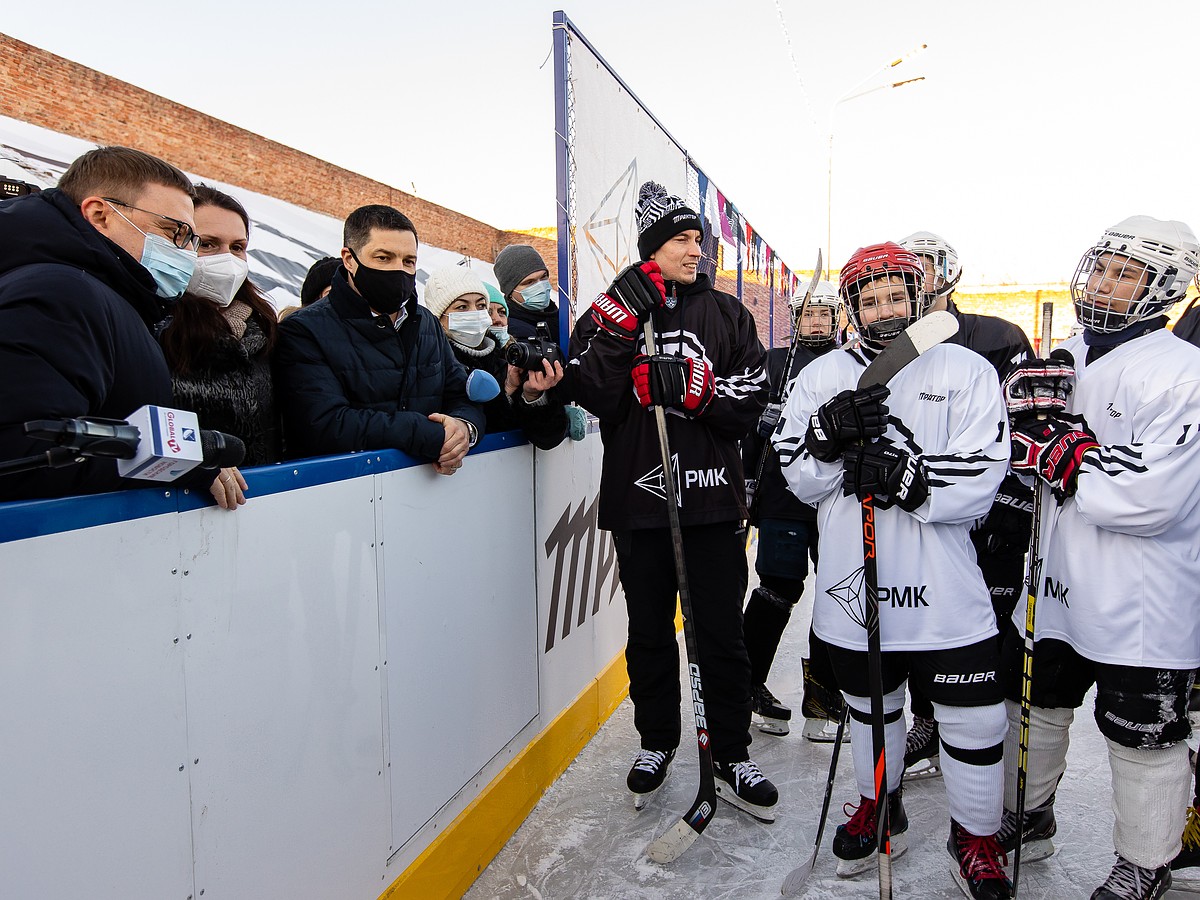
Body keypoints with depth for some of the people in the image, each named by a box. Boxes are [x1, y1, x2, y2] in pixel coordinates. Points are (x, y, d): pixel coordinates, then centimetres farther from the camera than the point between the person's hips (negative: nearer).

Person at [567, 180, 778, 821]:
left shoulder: (725, 313, 8)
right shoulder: (614, 310, 5)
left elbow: (750, 395, -4)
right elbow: (594, 397, -9)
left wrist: (690, 388, -19)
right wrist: (620, 325, -18)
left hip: (713, 499, 0)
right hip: (638, 498, 0)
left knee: (722, 635, 5)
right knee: (649, 632, 13)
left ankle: (731, 758, 20)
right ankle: (656, 744, 32)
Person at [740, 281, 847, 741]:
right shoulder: (773, 362, 7)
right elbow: (748, 421, 5)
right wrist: (746, 480, 1)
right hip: (782, 498, -2)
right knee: (779, 591, -1)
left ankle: (823, 696, 19)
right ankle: (748, 685, 17)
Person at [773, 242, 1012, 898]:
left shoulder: (967, 371, -3)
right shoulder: (820, 376, 4)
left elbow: (980, 479, -12)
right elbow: (799, 480, -2)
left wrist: (902, 476, -26)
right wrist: (829, 434, -20)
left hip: (944, 592, -2)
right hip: (852, 588, 2)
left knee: (974, 720, 8)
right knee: (870, 706, 21)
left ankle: (975, 837, 33)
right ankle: (880, 808, 45)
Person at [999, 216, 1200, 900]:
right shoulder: (1065, 360, 7)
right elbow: (1027, 458, 13)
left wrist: (1065, 457, -20)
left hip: (1142, 608, -7)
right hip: (1056, 586, 7)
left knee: (1143, 741, 9)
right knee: (1035, 708, 20)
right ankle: (1028, 821, 42)